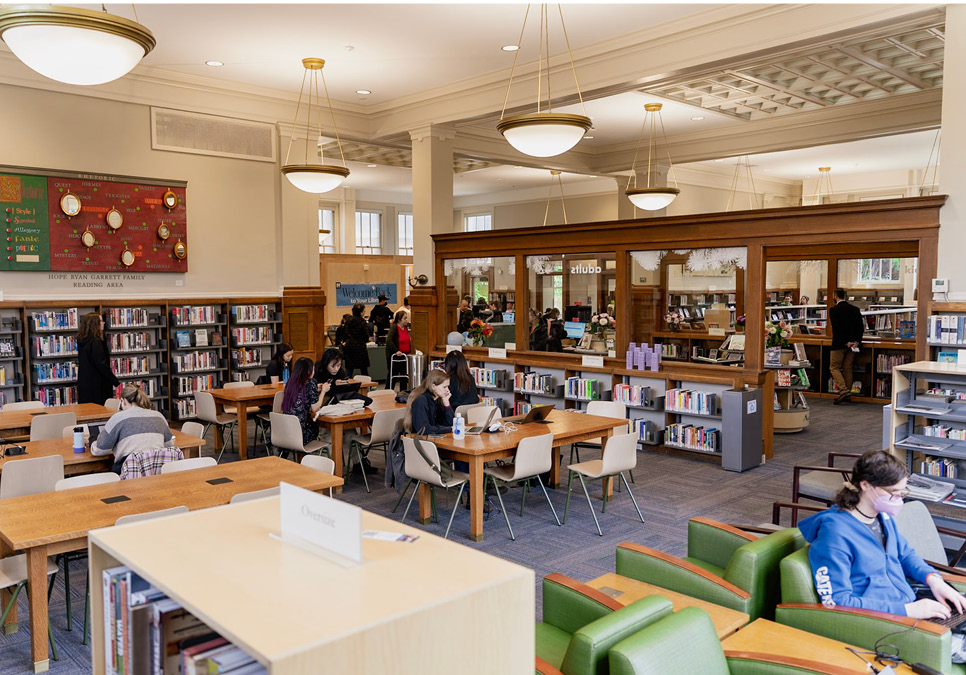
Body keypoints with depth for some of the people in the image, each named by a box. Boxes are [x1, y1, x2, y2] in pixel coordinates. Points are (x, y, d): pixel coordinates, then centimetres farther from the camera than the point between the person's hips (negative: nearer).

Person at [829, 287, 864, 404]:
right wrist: (857, 341, -5)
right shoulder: (855, 309, 7)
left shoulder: (833, 310, -9)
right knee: (848, 368, 12)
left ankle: (844, 390, -15)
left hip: (839, 344, -6)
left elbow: (836, 328, -15)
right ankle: (848, 396, 14)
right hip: (853, 343, 6)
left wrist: (846, 342, -13)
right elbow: (861, 327, 1)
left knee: (834, 367, 3)